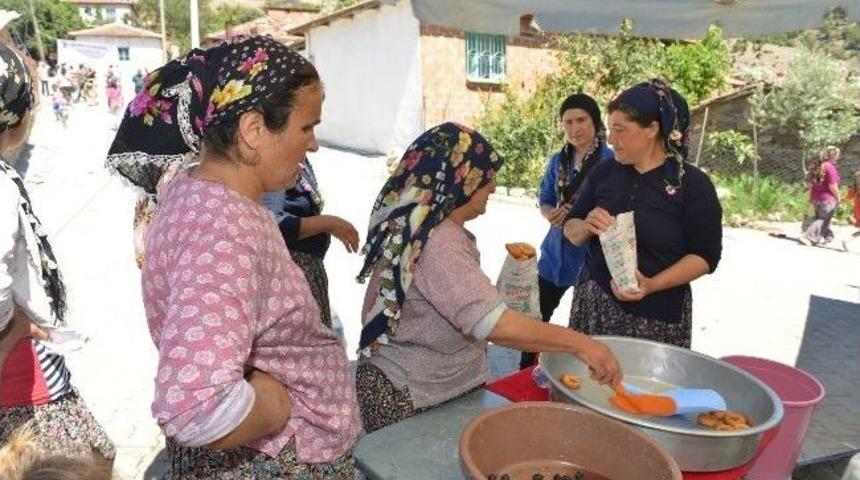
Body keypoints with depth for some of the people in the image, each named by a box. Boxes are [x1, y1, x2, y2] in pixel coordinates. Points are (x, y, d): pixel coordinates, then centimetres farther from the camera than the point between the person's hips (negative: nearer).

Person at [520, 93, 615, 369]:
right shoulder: (557, 161, 6)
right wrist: (550, 214, -9)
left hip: (592, 254, -5)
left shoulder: (611, 161, -11)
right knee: (539, 316, 14)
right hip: (556, 251, 5)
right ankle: (525, 372, 31)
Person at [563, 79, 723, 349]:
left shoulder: (693, 184, -6)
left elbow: (705, 255, -5)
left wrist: (652, 285, -18)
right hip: (594, 303, 3)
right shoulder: (604, 172, 5)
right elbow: (571, 230, 9)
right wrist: (587, 227, -14)